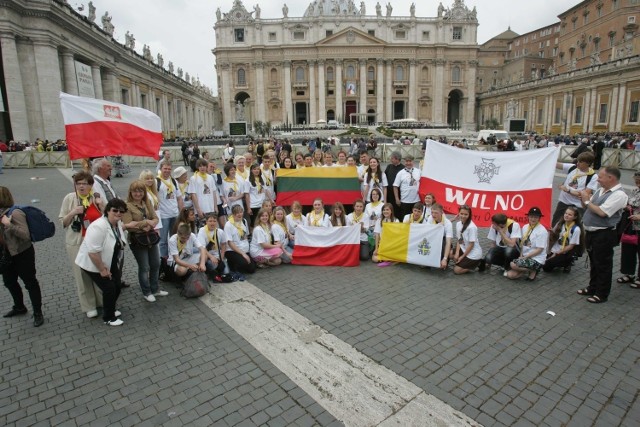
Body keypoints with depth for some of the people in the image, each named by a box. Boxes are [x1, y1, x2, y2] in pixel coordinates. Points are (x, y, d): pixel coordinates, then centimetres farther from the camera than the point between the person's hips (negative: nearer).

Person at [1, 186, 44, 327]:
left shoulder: (15, 213, -22)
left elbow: (26, 235, -28)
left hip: (23, 254, -9)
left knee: (30, 283, 2)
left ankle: (38, 313, 13)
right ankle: (19, 307, 44)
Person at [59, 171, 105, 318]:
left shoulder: (97, 197, 1)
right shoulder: (69, 198, -3)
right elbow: (62, 222, 1)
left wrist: (102, 206, -12)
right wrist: (72, 212, -17)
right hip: (77, 243, -1)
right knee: (82, 274, 4)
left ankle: (103, 301, 27)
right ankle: (89, 306, 17)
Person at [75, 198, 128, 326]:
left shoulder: (118, 223, -3)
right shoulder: (98, 227, -30)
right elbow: (93, 251, -31)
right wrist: (102, 270, -24)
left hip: (110, 264, 8)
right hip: (93, 265, -8)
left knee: (117, 286, 10)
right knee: (109, 289, -7)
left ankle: (110, 310, 31)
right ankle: (108, 318, 10)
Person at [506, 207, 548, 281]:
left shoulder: (542, 231, -13)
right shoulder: (525, 227, 7)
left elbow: (539, 250, -15)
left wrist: (525, 257, -15)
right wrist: (521, 255, -3)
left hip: (536, 260, -6)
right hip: (525, 257, 6)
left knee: (513, 264, -28)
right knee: (510, 275, -11)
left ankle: (533, 271, -2)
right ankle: (528, 270, 12)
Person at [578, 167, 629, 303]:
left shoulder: (618, 195, -16)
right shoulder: (600, 191, 10)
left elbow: (602, 212, -25)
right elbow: (586, 207, 15)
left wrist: (587, 201, -13)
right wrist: (583, 198, -4)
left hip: (603, 235, -8)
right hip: (591, 232, 8)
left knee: (603, 265, 5)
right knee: (593, 262, 20)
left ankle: (602, 294, 18)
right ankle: (592, 288, 35)